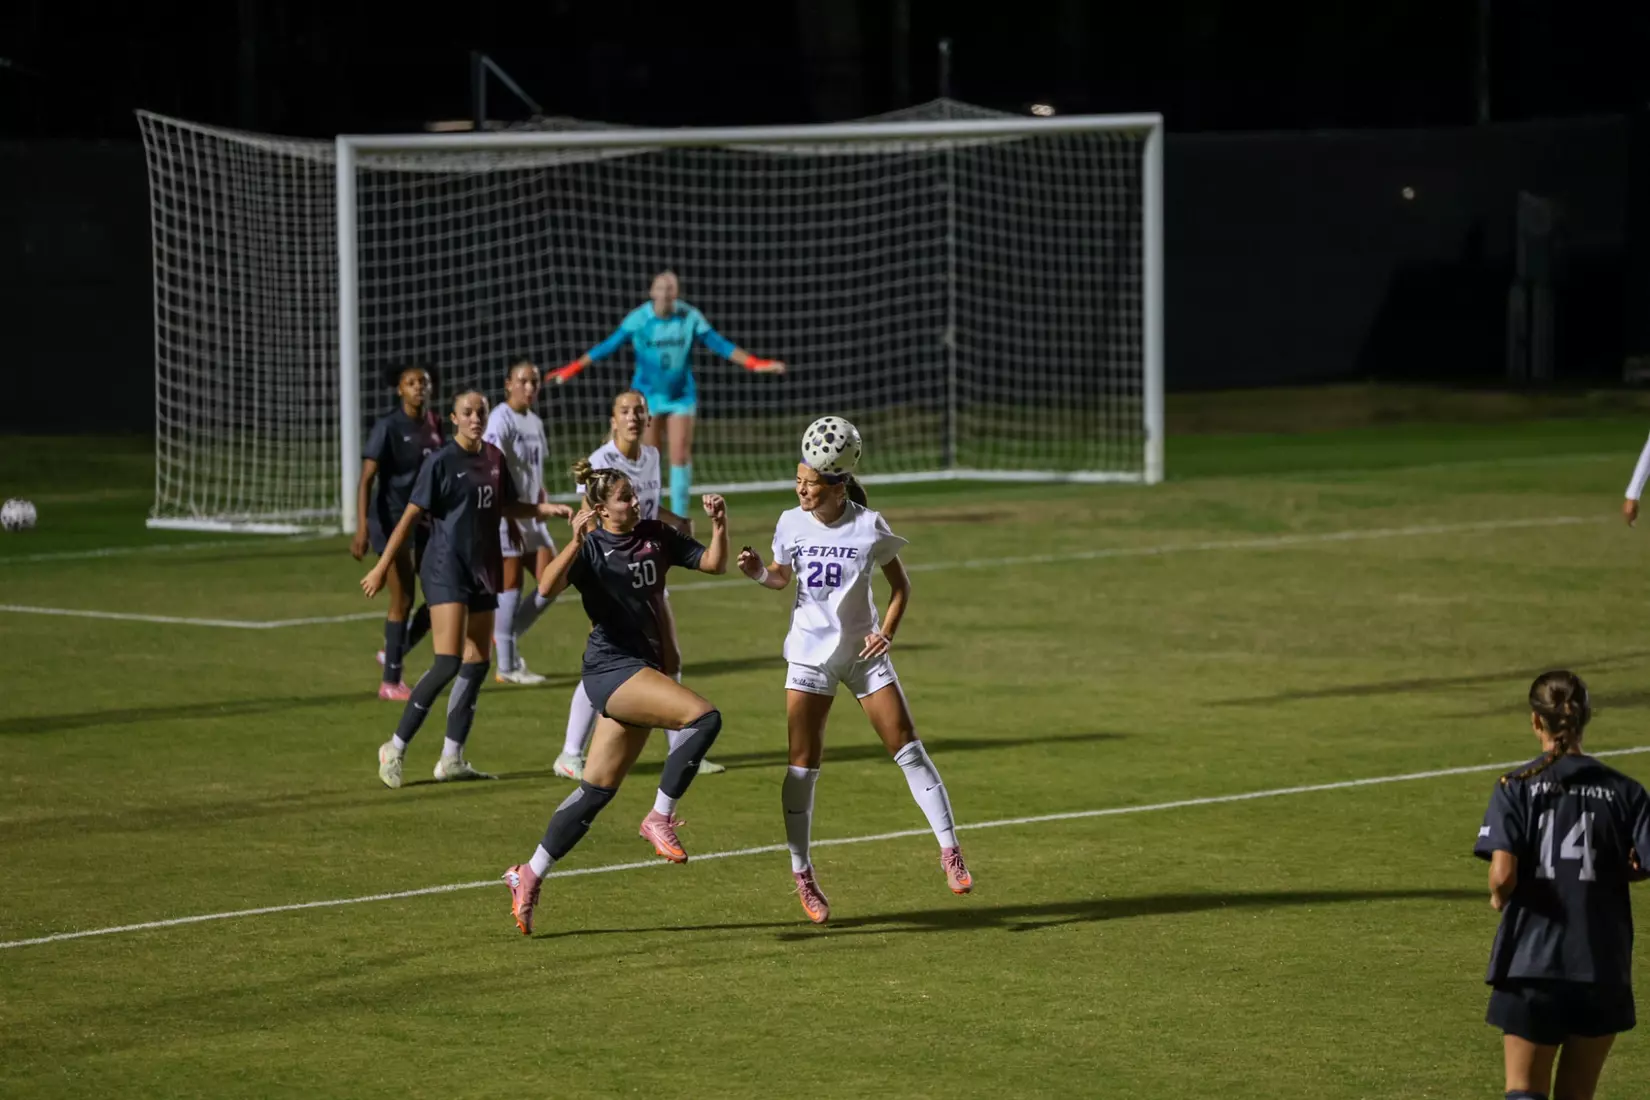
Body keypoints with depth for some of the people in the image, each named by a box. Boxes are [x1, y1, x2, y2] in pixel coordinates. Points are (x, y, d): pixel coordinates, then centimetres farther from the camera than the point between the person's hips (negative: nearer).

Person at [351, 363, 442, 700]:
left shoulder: (434, 426, 7)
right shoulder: (388, 427, -12)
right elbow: (366, 480, -16)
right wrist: (362, 529, -24)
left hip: (426, 520, 7)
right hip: (394, 520, -7)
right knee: (402, 601, -4)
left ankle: (394, 654, 23)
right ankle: (390, 681, 7)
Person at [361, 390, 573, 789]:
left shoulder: (493, 459, 9)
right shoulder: (441, 463, -10)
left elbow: (506, 506, 23)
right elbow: (411, 516, -9)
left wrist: (547, 509, 7)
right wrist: (381, 568, -10)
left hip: (482, 572, 7)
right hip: (446, 572, -7)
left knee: (476, 665, 6)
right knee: (448, 663, -16)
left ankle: (451, 759, 13)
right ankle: (395, 749, -7)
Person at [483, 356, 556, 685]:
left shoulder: (534, 422, 14)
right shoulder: (501, 419, -12)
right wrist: (510, 514, -23)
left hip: (531, 513, 8)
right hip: (506, 512, -8)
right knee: (511, 583, -5)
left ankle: (506, 638, 18)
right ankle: (507, 666, 2)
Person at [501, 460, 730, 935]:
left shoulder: (655, 536, 9)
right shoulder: (591, 548, -9)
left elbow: (713, 563, 11)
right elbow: (548, 587, -25)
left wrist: (719, 525, -6)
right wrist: (577, 541, -37)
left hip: (643, 671, 7)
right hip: (612, 668, -7)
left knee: (598, 789, 8)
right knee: (702, 716, -25)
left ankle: (530, 875, 16)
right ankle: (660, 818, -13)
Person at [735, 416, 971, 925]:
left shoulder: (869, 528, -12)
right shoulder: (792, 524, -5)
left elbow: (900, 584, 0)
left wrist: (887, 632, -14)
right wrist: (758, 572, -11)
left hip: (863, 652, -1)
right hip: (810, 654, 1)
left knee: (908, 750, -4)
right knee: (802, 766, -4)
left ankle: (950, 851, 7)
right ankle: (802, 874, 6)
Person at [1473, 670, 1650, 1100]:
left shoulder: (1516, 787, -5)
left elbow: (1502, 875, -16)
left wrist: (1499, 896, 6)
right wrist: (1611, 871, 11)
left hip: (1531, 964, -2)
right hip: (1603, 968, 2)